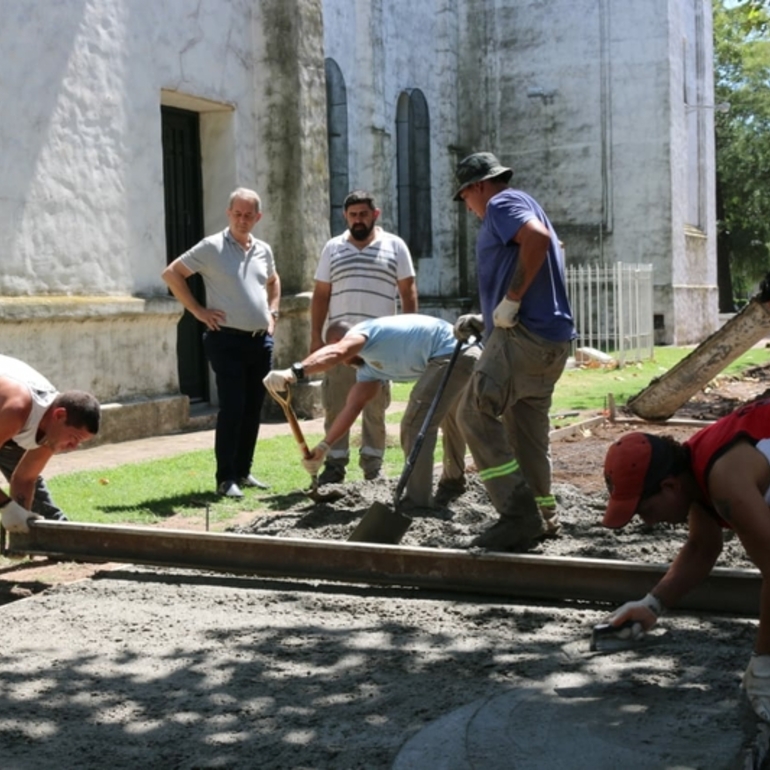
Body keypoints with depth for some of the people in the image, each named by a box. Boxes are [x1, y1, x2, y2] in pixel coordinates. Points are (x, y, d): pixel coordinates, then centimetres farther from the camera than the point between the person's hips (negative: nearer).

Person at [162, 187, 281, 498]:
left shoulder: (263, 250, 13)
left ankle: (243, 471, 20)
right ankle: (226, 478, -3)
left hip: (261, 341, 6)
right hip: (227, 340, -6)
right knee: (232, 408, -9)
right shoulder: (212, 247, -5)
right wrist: (199, 311, -7)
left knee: (253, 409, 9)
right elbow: (171, 274, -4)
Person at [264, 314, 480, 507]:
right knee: (449, 415, 32)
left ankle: (418, 502, -7)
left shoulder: (361, 331, -6)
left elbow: (336, 352, -28)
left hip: (452, 353, -11)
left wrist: (294, 372, -41)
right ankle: (453, 481, 54)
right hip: (465, 356, 11)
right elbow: (352, 406, 14)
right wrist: (323, 446, 8)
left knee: (416, 425, -10)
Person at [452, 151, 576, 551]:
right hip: (551, 338, 10)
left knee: (475, 414, -12)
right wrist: (484, 320, 23)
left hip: (524, 336, -10)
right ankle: (542, 517, 23)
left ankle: (519, 514, -14)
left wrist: (511, 298, -21)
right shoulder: (520, 207, 28)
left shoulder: (502, 203, -2)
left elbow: (538, 237, -25)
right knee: (526, 430, 15)